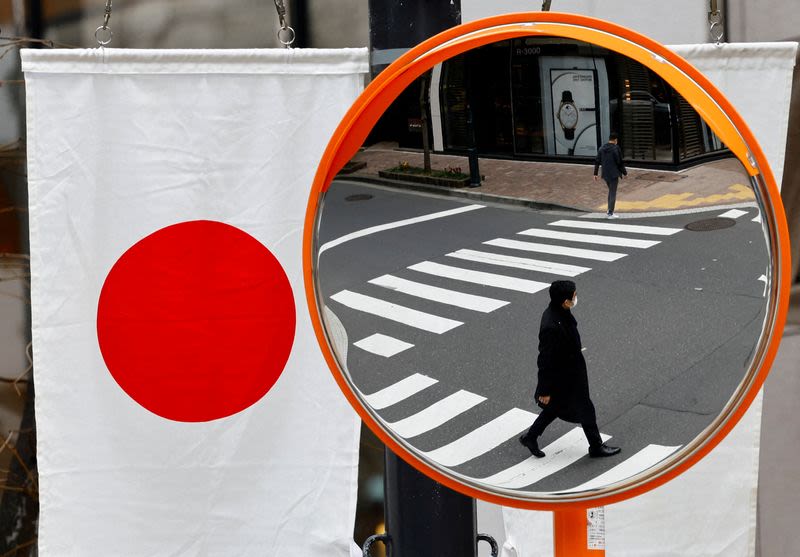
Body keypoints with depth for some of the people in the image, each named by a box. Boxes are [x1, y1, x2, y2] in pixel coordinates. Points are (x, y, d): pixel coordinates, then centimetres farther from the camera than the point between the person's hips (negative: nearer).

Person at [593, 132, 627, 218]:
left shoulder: (601, 148, 5)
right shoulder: (616, 149, -12)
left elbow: (597, 162, 5)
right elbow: (620, 162, -12)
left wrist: (595, 174, 10)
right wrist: (624, 173, 0)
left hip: (605, 174, 6)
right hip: (614, 174, -6)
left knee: (611, 191, 21)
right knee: (613, 193, 1)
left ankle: (609, 211, 19)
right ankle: (610, 213, 2)